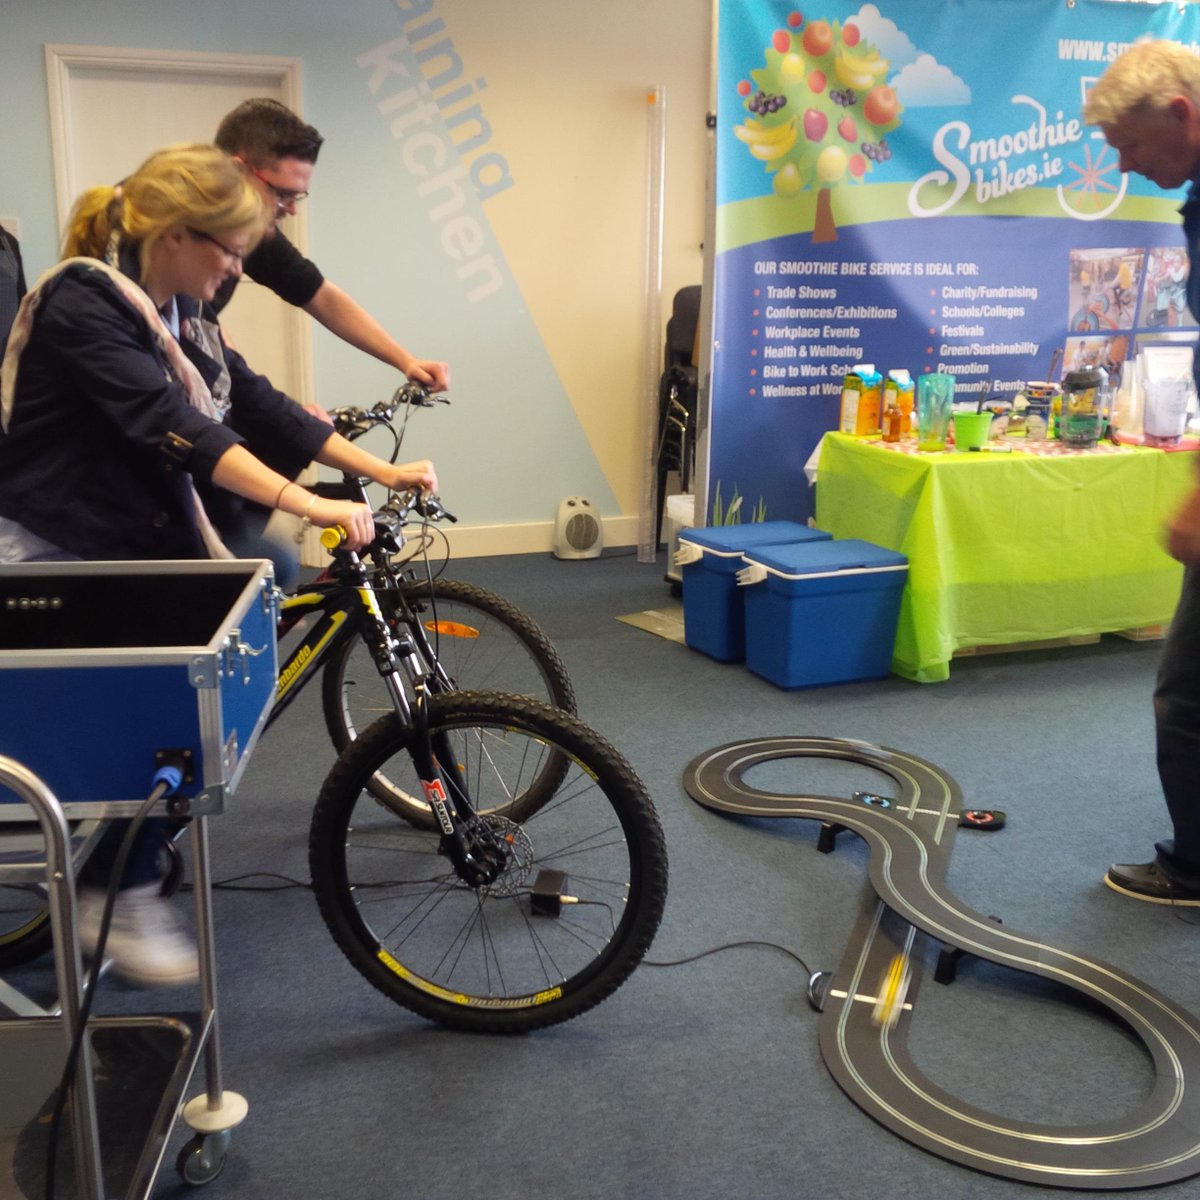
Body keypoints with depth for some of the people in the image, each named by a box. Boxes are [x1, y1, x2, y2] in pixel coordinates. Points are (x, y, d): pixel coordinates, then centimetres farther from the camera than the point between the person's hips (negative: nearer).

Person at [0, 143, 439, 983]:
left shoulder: (178, 309, 6)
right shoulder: (83, 302, -20)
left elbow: (255, 405, 4)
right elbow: (169, 425, -33)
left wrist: (381, 471, -4)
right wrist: (309, 504, -41)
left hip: (141, 539, 8)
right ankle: (117, 897, 0)